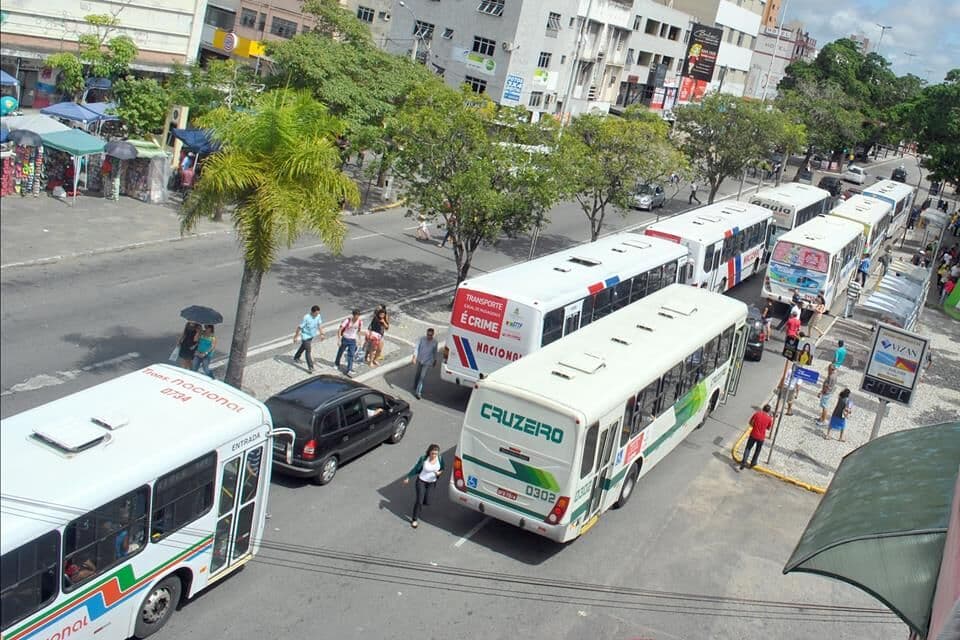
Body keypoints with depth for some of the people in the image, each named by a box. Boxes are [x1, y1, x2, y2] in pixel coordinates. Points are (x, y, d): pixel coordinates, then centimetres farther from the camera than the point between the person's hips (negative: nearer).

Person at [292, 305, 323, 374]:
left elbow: (318, 325, 4)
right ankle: (310, 367, 2)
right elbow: (300, 327, -21)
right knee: (308, 351, -5)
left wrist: (321, 334, 10)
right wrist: (295, 337, -14)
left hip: (312, 335, 7)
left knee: (303, 347, 27)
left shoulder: (318, 316, -13)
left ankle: (296, 357, 51)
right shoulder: (306, 318, -31)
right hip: (305, 336, -7)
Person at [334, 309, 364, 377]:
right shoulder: (348, 320, -21)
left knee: (351, 355, -5)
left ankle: (349, 371, -4)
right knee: (340, 352, 19)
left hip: (353, 340, 1)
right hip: (345, 339, -1)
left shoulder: (360, 321, -11)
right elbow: (340, 329, -18)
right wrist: (339, 340, -22)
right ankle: (337, 363, 45)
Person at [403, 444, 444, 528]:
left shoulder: (440, 459, -16)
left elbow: (442, 469, 1)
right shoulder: (423, 459, -24)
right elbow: (416, 469, -11)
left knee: (426, 503, 7)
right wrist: (408, 478, -5)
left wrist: (439, 472, -21)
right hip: (421, 481, -3)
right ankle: (415, 519, 15)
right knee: (419, 501, -5)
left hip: (432, 482, 3)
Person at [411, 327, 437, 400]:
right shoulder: (422, 339, -12)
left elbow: (435, 352, 5)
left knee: (422, 376, -7)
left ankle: (418, 392, -6)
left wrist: (435, 360, 16)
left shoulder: (434, 343, -10)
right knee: (417, 374, 19)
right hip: (419, 360, 2)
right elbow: (416, 347, -12)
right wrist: (414, 357, -21)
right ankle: (415, 388, 40)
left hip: (427, 362, -2)